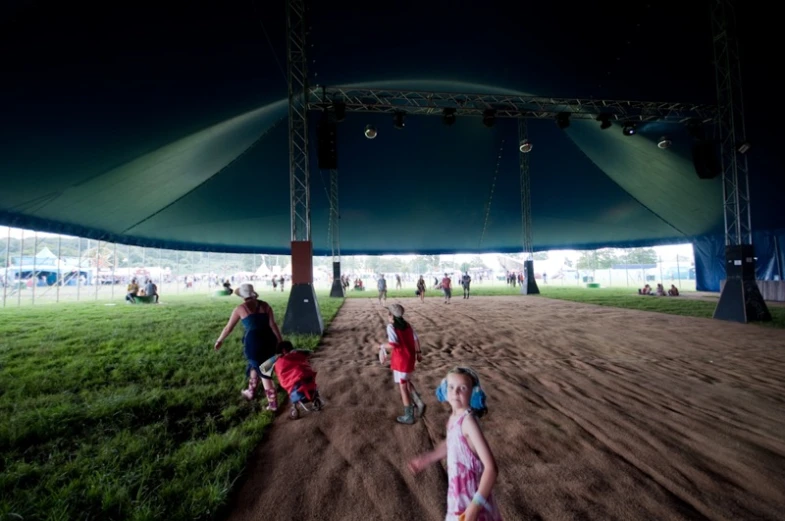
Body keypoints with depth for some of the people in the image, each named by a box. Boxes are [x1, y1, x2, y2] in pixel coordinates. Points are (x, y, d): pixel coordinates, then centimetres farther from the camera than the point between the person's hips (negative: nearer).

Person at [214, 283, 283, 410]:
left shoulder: (240, 308, -2)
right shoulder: (265, 305, 3)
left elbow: (228, 328, 9)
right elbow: (273, 325, -3)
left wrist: (219, 341, 25)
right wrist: (281, 342, -1)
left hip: (253, 342, -4)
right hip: (268, 340, 4)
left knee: (263, 372, 9)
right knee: (256, 365, 28)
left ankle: (273, 403, 16)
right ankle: (251, 392, 44)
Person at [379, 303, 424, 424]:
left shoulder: (391, 326, -16)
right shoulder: (407, 325, 5)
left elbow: (393, 345, -25)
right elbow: (416, 339, 6)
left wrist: (382, 346, -9)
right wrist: (418, 352, 15)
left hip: (401, 360, -7)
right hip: (410, 358, 7)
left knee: (403, 386, 7)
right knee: (407, 382, 27)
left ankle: (408, 416, 20)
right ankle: (419, 403, 20)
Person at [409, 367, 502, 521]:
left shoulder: (468, 421, -29)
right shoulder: (455, 417, -4)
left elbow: (491, 467, -31)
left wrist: (475, 506, -34)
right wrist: (426, 458, 19)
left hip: (470, 494, -7)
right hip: (459, 489, 7)